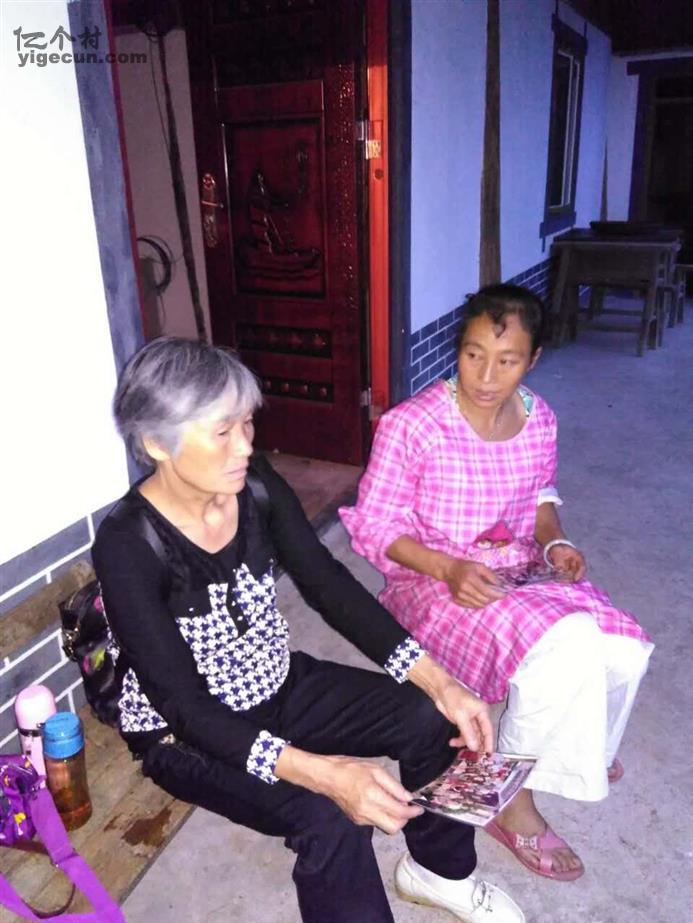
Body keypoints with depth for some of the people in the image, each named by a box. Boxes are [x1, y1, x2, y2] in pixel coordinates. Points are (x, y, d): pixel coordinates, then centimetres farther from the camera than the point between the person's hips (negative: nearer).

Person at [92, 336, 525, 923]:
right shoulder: (128, 546, -28)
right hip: (187, 735, -5)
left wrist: (438, 681, -19)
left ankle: (439, 870, 18)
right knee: (332, 821, -29)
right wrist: (321, 773, -40)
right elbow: (185, 705, -28)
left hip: (279, 688, 6)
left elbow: (331, 588, -9)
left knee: (436, 717, -7)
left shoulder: (257, 486, -12)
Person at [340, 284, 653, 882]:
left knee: (624, 651, -15)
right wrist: (448, 568, -27)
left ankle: (579, 744, 20)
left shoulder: (539, 418, -1)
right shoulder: (411, 425, -19)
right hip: (433, 581, -5)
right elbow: (375, 527, -13)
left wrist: (554, 542, -5)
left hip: (520, 570, 6)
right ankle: (511, 801, -3)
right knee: (562, 649, -29)